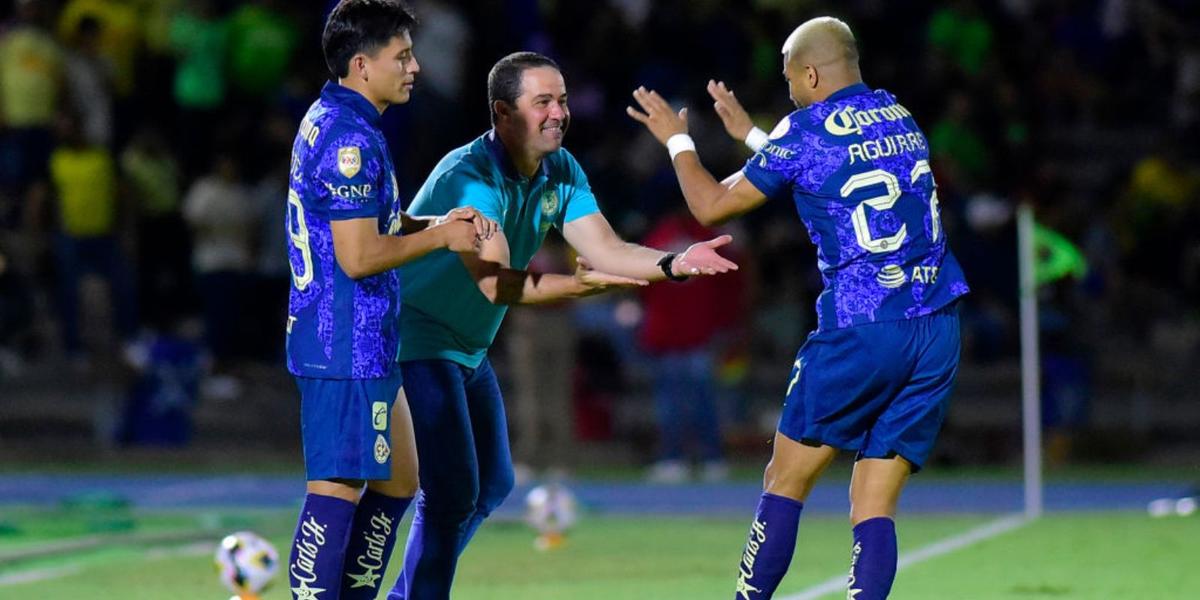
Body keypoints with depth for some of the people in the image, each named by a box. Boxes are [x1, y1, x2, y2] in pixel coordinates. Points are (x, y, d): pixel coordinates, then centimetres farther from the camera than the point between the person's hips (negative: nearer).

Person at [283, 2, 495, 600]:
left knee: (398, 482, 17)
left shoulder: (327, 122, 15)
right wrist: (440, 236, -10)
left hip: (368, 346, 11)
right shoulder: (350, 138, -18)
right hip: (347, 347, -11)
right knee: (338, 491, -9)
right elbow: (358, 256, -23)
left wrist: (437, 224, 11)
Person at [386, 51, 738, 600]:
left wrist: (674, 264, -24)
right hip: (416, 343, -10)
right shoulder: (469, 177, -26)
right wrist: (577, 284, -45)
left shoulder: (561, 172, 0)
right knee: (452, 493, -16)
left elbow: (605, 249, -7)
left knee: (491, 485, 17)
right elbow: (495, 282, -35)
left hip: (467, 349, 10)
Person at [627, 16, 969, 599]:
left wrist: (677, 139, 21)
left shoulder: (807, 130, -5)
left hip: (860, 334, -5)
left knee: (785, 482, 9)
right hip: (937, 332, 5)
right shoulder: (899, 118, 14)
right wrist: (750, 133, 41)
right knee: (875, 508, 4)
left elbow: (712, 205, 5)